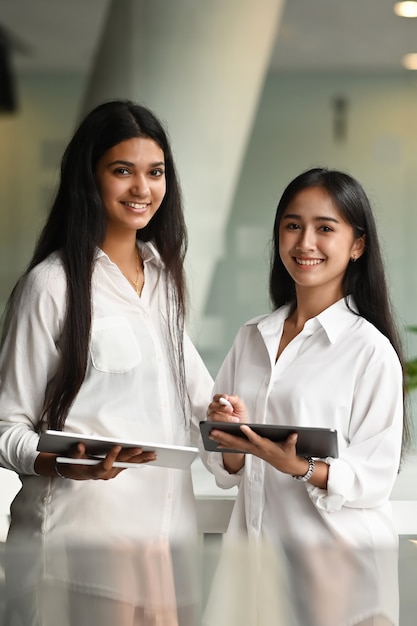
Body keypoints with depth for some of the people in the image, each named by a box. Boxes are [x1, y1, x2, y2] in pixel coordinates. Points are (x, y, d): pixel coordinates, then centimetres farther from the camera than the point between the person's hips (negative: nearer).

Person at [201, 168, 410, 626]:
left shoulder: (371, 349, -9)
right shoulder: (251, 338, 9)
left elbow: (375, 478, -13)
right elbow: (225, 470, 11)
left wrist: (295, 465, -27)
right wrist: (234, 442, -11)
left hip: (336, 565, -5)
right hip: (255, 550, 5)